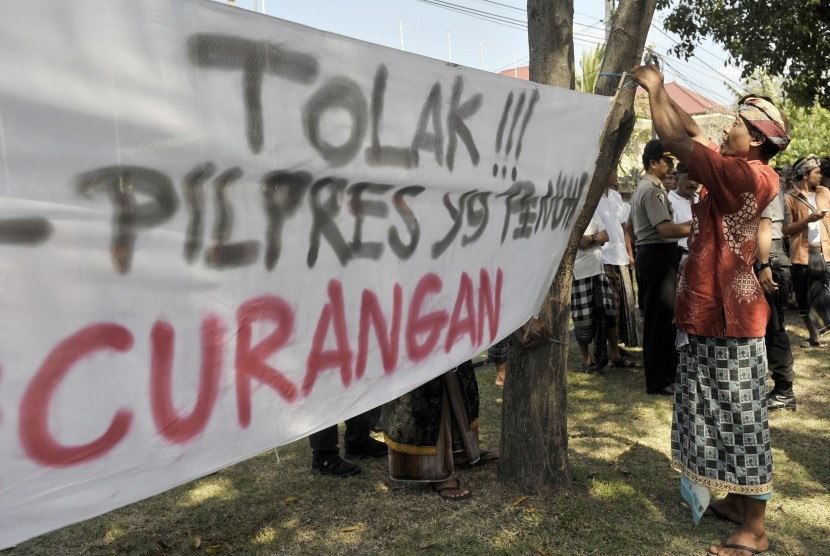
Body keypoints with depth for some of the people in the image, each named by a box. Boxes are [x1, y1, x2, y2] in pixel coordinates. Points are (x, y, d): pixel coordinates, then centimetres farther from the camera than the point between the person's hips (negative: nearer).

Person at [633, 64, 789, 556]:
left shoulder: (745, 176, -19)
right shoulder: (740, 173, 8)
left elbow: (678, 141, -17)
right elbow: (693, 135, 17)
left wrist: (654, 89, -3)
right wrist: (659, 90, 14)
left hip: (729, 317, -10)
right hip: (713, 313, 10)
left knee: (741, 422, 0)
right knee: (727, 419, 18)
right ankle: (740, 502, 32)